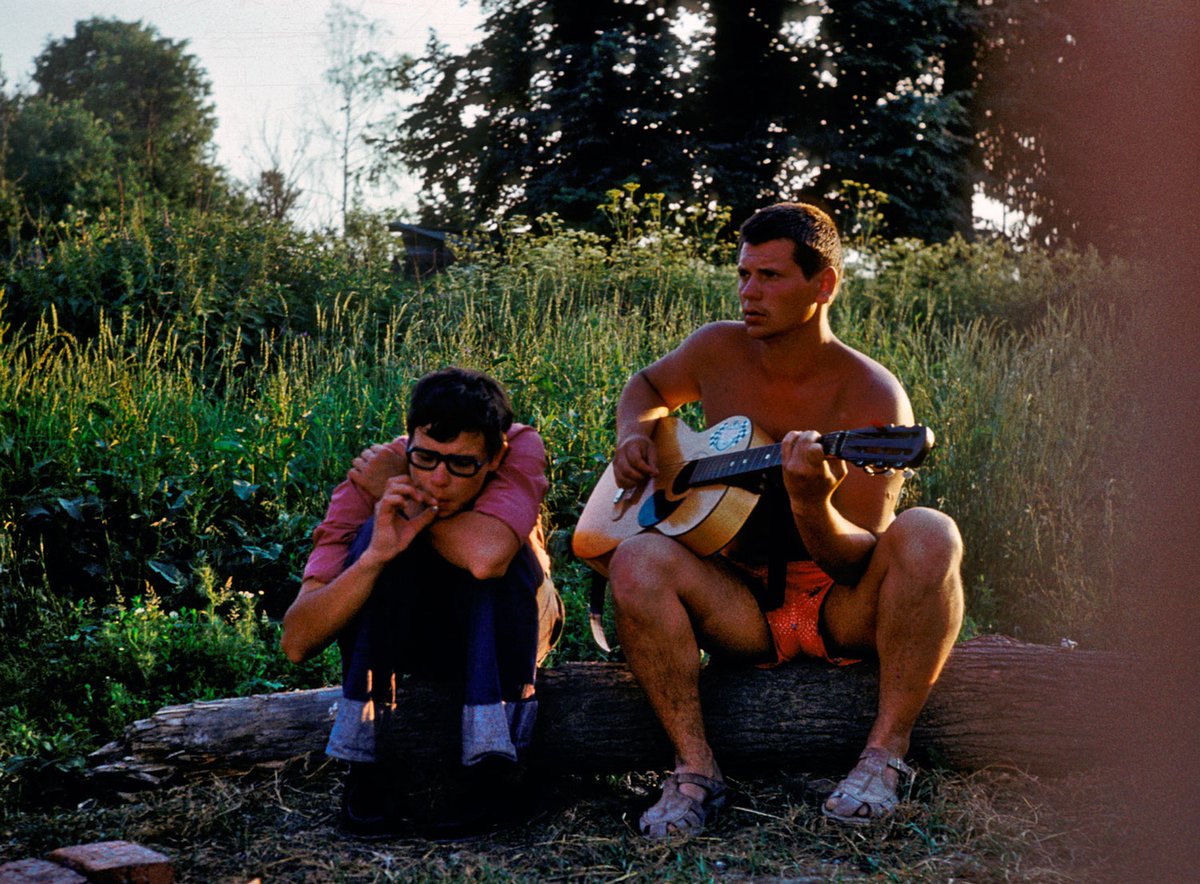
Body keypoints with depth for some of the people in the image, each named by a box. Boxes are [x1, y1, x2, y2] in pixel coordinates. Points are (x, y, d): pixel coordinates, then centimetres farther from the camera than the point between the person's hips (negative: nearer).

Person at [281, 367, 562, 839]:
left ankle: (492, 767, -29)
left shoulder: (521, 449, -28)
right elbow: (296, 642, -34)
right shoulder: (371, 483, -27)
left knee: (493, 558, -34)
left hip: (505, 627, 0)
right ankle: (365, 764, -25)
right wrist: (375, 555, -49)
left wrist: (408, 502, -33)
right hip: (402, 629, 1)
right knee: (378, 535, -31)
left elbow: (486, 555, -49)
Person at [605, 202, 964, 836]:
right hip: (742, 605, 3)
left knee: (929, 535, -32)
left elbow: (865, 566, -18)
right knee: (637, 560, -26)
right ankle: (694, 767, -20)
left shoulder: (870, 395, -14)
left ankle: (886, 754, -24)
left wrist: (812, 507, -39)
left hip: (846, 611, -2)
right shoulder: (719, 351, -1)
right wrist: (634, 435, 1)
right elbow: (649, 386, 24)